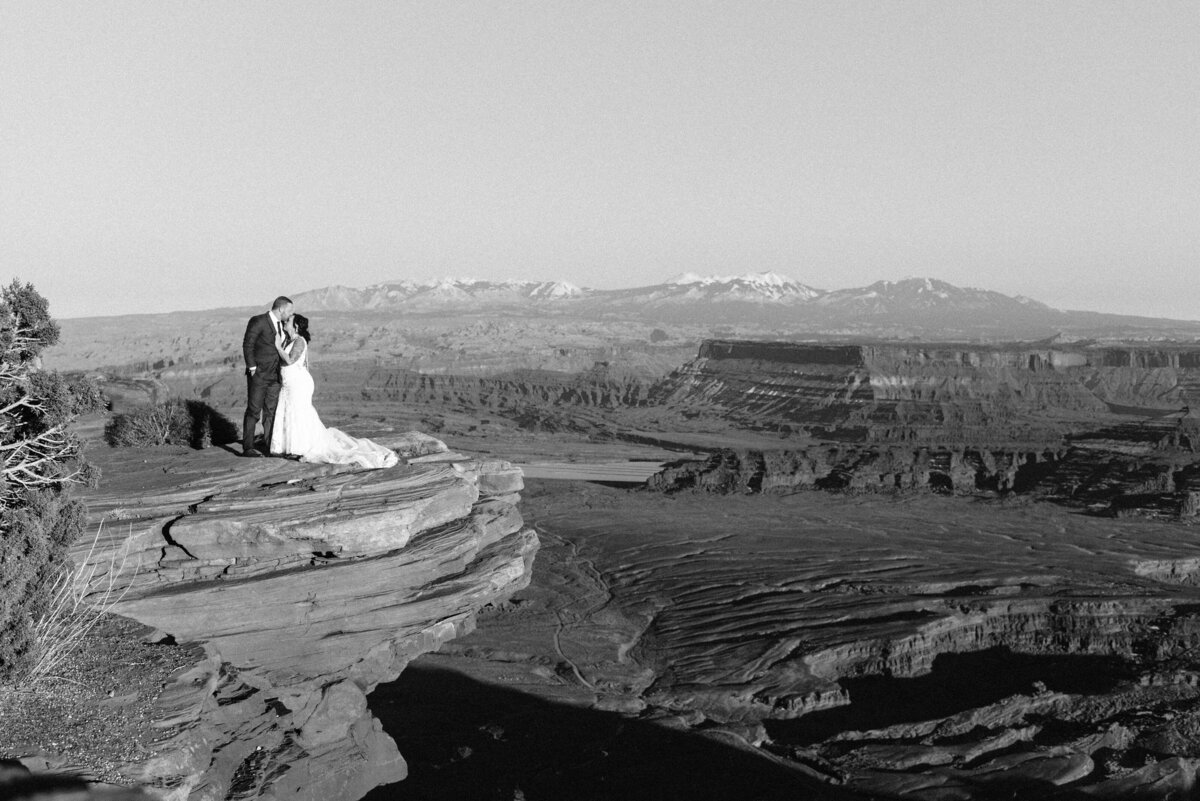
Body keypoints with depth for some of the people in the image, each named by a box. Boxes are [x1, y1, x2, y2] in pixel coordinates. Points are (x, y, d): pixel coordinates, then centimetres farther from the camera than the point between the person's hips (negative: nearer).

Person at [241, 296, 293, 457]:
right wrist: (252, 367, -15)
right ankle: (247, 448, -2)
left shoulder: (281, 325, 11)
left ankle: (269, 445, 14)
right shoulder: (258, 321, -11)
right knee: (254, 410, -5)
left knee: (271, 410, 8)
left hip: (274, 375, 7)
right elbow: (247, 344, -13)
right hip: (258, 374, -7)